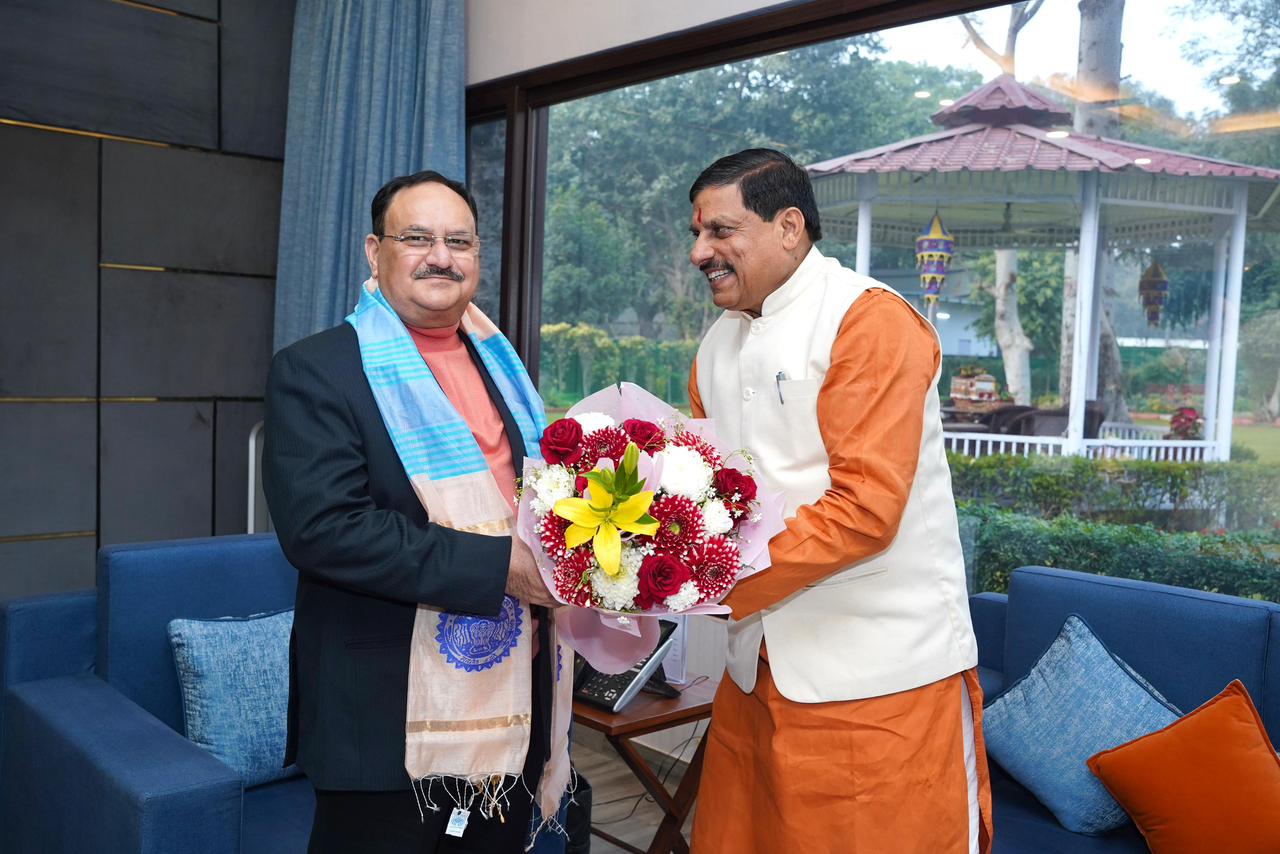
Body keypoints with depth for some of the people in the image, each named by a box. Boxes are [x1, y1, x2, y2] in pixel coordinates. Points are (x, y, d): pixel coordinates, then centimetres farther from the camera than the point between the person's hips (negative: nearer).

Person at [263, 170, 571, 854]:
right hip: (388, 725, -6)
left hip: (514, 707, 6)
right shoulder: (313, 371, -8)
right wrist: (499, 564, -21)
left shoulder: (501, 367, 12)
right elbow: (320, 526, -20)